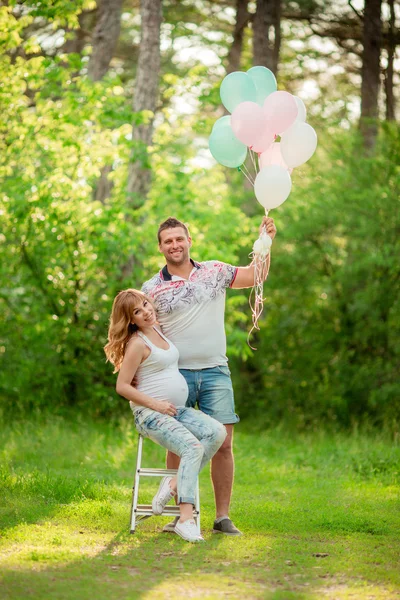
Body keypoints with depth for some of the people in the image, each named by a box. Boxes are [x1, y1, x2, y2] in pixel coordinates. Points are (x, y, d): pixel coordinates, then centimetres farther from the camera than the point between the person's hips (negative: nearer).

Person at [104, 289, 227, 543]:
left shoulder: (159, 331, 12)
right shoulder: (137, 344, -10)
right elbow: (122, 386, -12)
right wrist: (156, 404, -14)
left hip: (180, 410, 8)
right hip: (150, 414, -8)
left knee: (217, 432, -17)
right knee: (193, 447, -30)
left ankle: (174, 484, -16)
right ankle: (186, 519, -37)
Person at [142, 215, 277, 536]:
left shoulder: (214, 272, 10)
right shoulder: (152, 288, 4)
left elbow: (255, 275, 17)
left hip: (215, 371, 1)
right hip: (176, 374, -1)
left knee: (223, 443, -4)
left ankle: (223, 517, 1)